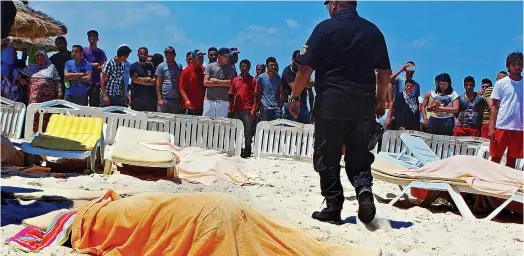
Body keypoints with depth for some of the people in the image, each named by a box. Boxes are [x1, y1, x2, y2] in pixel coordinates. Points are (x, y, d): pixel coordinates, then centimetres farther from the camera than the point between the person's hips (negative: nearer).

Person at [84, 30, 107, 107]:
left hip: (96, 83, 1)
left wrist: (89, 66, -7)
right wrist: (93, 65, -8)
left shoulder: (101, 52, 11)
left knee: (95, 105, -1)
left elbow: (103, 67, 2)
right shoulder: (84, 51, 8)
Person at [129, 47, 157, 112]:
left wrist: (141, 80, -7)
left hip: (150, 97, 3)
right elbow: (135, 80, -9)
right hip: (137, 97, -3)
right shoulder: (134, 66, 5)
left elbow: (154, 81, 3)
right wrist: (147, 79, -1)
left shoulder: (151, 67, 14)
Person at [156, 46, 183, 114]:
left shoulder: (179, 66, 11)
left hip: (176, 99, 3)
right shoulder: (161, 66, 3)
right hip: (164, 98, -3)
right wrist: (159, 98, -10)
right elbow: (158, 83, -1)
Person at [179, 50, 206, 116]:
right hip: (190, 105, -6)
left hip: (201, 105, 6)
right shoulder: (186, 71, -7)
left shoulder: (203, 70, 10)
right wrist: (186, 100, -22)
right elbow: (181, 88, -10)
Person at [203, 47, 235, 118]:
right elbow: (205, 82, -6)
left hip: (223, 101, 1)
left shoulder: (230, 68, 9)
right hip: (209, 100, 0)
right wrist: (223, 83, -4)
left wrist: (215, 80, -4)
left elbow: (230, 83, -5)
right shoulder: (210, 66, 6)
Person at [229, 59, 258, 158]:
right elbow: (231, 95, 13)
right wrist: (230, 109, 7)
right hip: (236, 110, 4)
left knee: (248, 131, -5)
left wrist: (253, 110, -10)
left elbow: (255, 96, -1)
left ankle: (247, 150, 1)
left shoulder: (253, 80, 2)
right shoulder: (235, 80, 11)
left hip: (247, 110, -4)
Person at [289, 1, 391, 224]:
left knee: (327, 157, 7)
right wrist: (381, 99, 23)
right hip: (364, 103, 4)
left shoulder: (325, 28, -4)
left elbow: (306, 68, -8)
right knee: (358, 155, 15)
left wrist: (295, 97, 2)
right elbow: (385, 72, 11)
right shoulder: (373, 31, 9)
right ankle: (364, 187, -11)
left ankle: (333, 208, 8)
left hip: (331, 101, -4)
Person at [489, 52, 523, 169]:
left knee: (512, 160, 9)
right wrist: (491, 127, -6)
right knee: (495, 158, 1)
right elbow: (494, 106, 2)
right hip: (501, 126, -2)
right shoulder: (501, 83, 2)